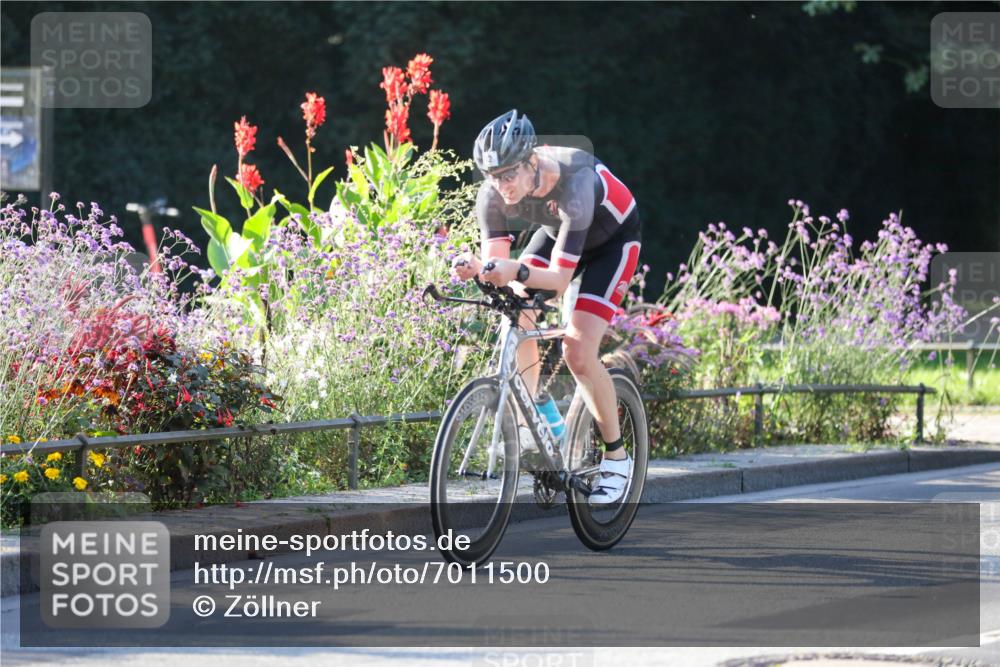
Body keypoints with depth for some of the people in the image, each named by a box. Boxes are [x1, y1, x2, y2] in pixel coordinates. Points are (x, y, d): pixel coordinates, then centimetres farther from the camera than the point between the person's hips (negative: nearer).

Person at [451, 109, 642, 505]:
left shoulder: (573, 183, -41)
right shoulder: (494, 193, -26)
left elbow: (560, 278, -39)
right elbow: (497, 262, -25)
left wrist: (519, 272, -58)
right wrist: (476, 268, -47)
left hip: (613, 238, -6)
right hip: (557, 232, 6)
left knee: (578, 351, -18)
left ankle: (616, 458, -2)